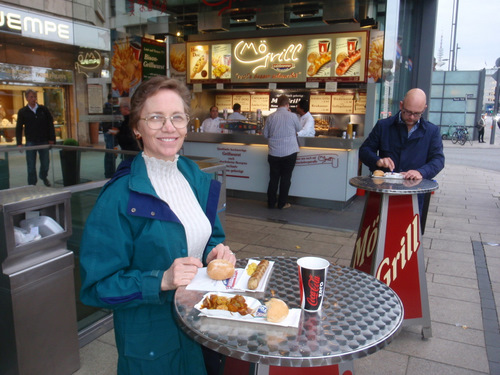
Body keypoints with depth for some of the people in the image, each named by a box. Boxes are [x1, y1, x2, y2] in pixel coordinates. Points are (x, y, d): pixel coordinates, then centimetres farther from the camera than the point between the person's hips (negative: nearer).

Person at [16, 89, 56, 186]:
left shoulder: (43, 109, 4)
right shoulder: (22, 112, 3)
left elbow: (50, 124, 7)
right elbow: (19, 128, 4)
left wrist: (52, 139, 0)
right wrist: (19, 143, -5)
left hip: (44, 141, 1)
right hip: (30, 142, -1)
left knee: (45, 163, 8)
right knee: (31, 166, 1)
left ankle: (43, 176, 37)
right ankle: (32, 185, 12)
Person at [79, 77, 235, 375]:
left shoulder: (198, 179, -2)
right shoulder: (120, 197, -21)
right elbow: (99, 285, -17)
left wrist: (215, 253, -11)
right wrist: (161, 281, -30)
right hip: (150, 338, -5)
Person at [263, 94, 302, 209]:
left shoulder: (271, 117, 0)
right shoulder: (292, 116, -7)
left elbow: (265, 134, 8)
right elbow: (298, 129, 12)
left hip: (274, 153, 3)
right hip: (289, 152, -2)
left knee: (273, 178, 10)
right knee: (286, 178, 7)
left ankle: (271, 203, 16)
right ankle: (282, 203, 12)